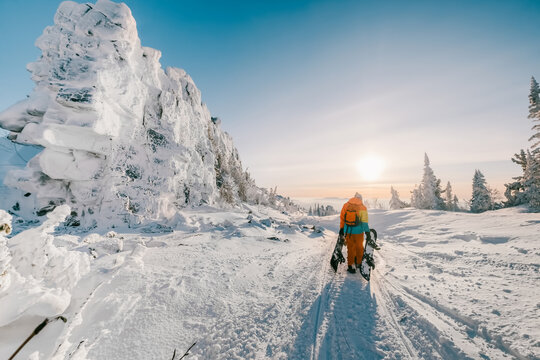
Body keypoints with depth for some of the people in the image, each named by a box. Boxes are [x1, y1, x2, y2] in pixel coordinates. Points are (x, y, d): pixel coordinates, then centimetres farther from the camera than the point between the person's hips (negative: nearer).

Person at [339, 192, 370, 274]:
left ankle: (350, 266, 21)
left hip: (347, 231, 2)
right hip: (358, 231, -2)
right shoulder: (362, 207, -10)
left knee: (350, 248, 15)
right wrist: (367, 231, -17)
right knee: (359, 247, 21)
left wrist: (341, 228, 8)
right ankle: (358, 263, 38)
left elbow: (342, 218, 0)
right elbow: (364, 221, -18)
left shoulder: (346, 205, -3)